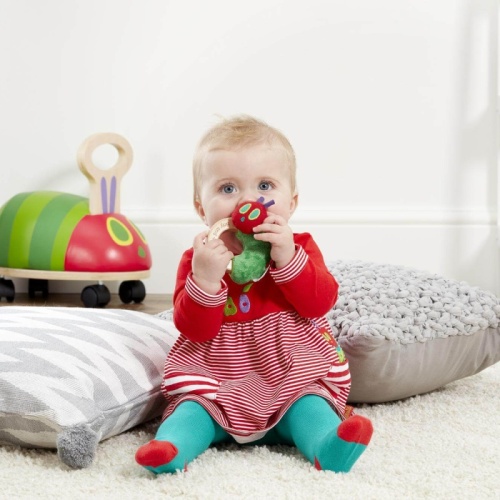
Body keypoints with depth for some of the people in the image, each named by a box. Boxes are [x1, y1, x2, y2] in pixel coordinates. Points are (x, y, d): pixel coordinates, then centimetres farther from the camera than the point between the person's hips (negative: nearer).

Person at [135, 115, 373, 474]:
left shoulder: (300, 248, 2)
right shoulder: (199, 258, -2)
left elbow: (320, 303, -14)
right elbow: (195, 330, -11)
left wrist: (288, 257, -28)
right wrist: (205, 279, -29)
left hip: (293, 379, 1)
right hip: (216, 385, 0)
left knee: (309, 405, -24)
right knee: (191, 407, -23)